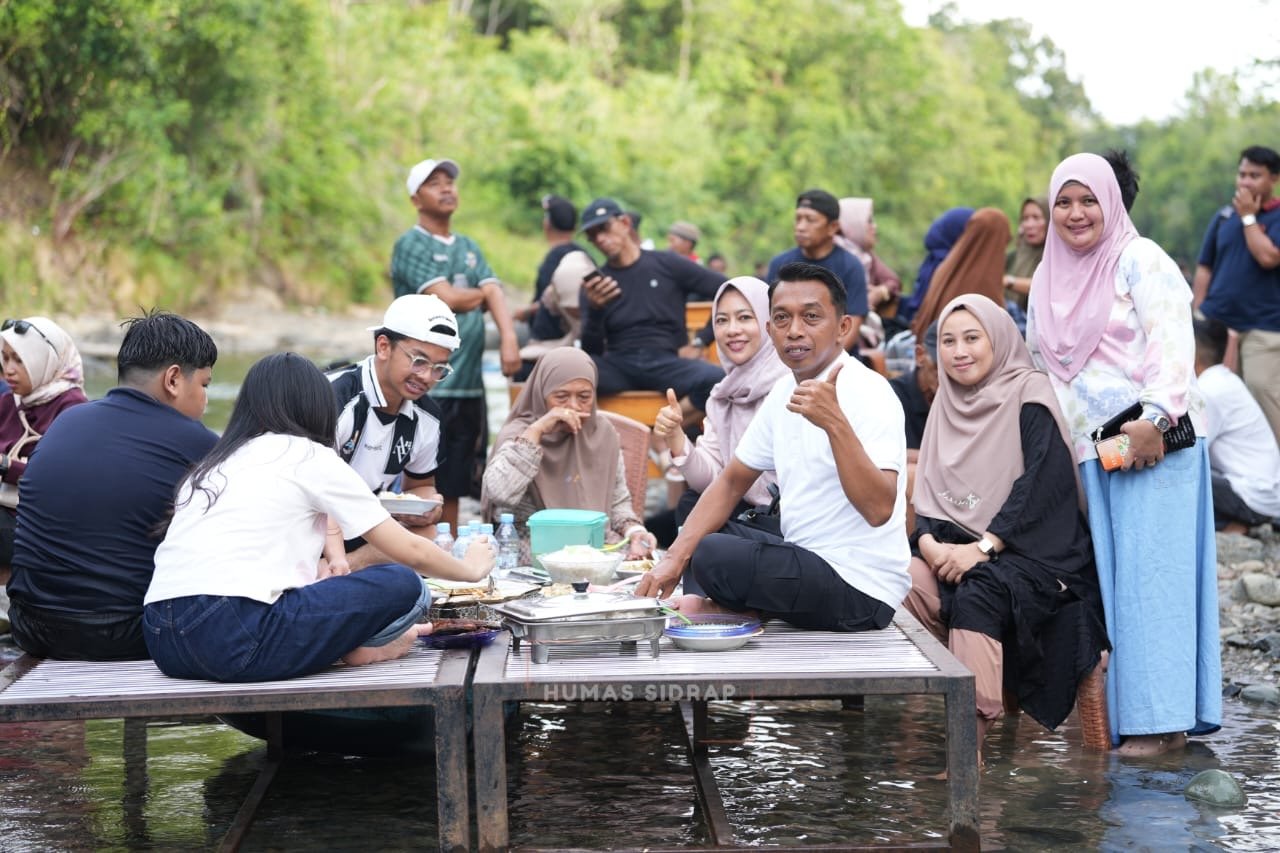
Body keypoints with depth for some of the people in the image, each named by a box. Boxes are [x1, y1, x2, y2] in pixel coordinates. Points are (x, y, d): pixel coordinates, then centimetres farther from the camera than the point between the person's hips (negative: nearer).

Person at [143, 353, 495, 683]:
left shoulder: (209, 466, 26)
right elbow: (410, 551, 13)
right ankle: (363, 649, 16)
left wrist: (311, 571, 29)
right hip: (237, 639, -8)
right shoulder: (310, 457, 8)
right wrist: (470, 568, 31)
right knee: (405, 586, -2)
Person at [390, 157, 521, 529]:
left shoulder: (468, 247, 18)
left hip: (468, 385, 7)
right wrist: (482, 294, 5)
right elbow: (447, 298, -15)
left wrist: (509, 338, -14)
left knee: (454, 484, 10)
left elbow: (495, 296, 4)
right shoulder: (411, 245, -4)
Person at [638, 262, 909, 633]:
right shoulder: (784, 391, 9)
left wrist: (835, 423, -41)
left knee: (713, 556, -24)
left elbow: (879, 509, -29)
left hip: (859, 587, -9)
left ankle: (724, 605, 4)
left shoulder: (867, 392, -18)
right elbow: (731, 482, 14)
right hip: (809, 560, 9)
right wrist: (675, 557, 1)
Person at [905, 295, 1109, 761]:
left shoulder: (1030, 394, -4)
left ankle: (971, 740, -37)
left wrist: (983, 547, -21)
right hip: (959, 546, 6)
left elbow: (1044, 482, -15)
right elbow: (929, 491, 11)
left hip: (1035, 552, -6)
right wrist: (928, 541, -11)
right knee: (905, 578, -24)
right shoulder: (948, 404, 16)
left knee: (977, 591, -35)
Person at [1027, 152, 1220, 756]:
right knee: (1115, 575, 6)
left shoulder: (1139, 260, -4)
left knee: (1151, 570, -8)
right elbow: (1044, 362, 24)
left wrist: (1155, 418, -26)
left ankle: (1162, 717, -4)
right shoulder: (1048, 279, 17)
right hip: (1093, 449, 7)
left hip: (1156, 441, -7)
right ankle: (1129, 711, 10)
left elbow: (1171, 342, -14)